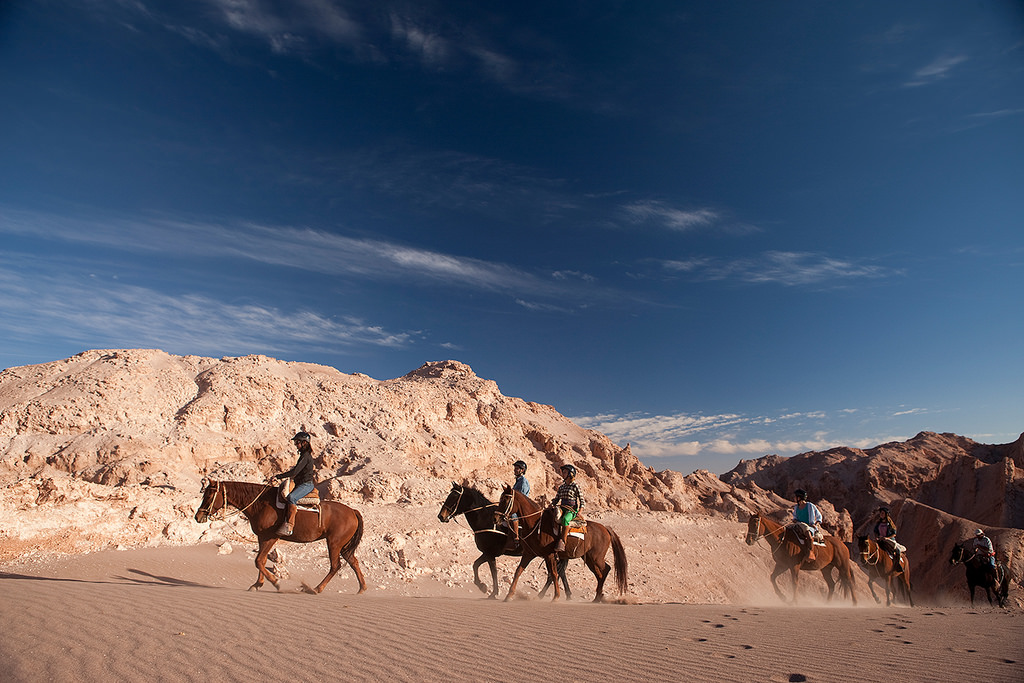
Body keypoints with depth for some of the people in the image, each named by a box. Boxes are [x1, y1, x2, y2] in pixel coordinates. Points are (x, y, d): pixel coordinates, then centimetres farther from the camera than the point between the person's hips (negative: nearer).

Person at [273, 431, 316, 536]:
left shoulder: (305, 456, -13)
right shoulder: (304, 455, 18)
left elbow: (294, 472, -20)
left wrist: (278, 476, -15)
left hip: (306, 484, -11)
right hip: (301, 484, 11)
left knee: (291, 497, -32)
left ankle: (289, 526, -35)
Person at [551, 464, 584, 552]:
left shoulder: (575, 486, 3)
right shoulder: (561, 487, 19)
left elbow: (582, 500, 2)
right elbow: (556, 499, 21)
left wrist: (580, 511, -12)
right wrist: (551, 505, 1)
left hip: (572, 509, -5)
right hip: (562, 508, 5)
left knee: (565, 519, -37)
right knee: (555, 514, -32)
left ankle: (562, 543, -35)